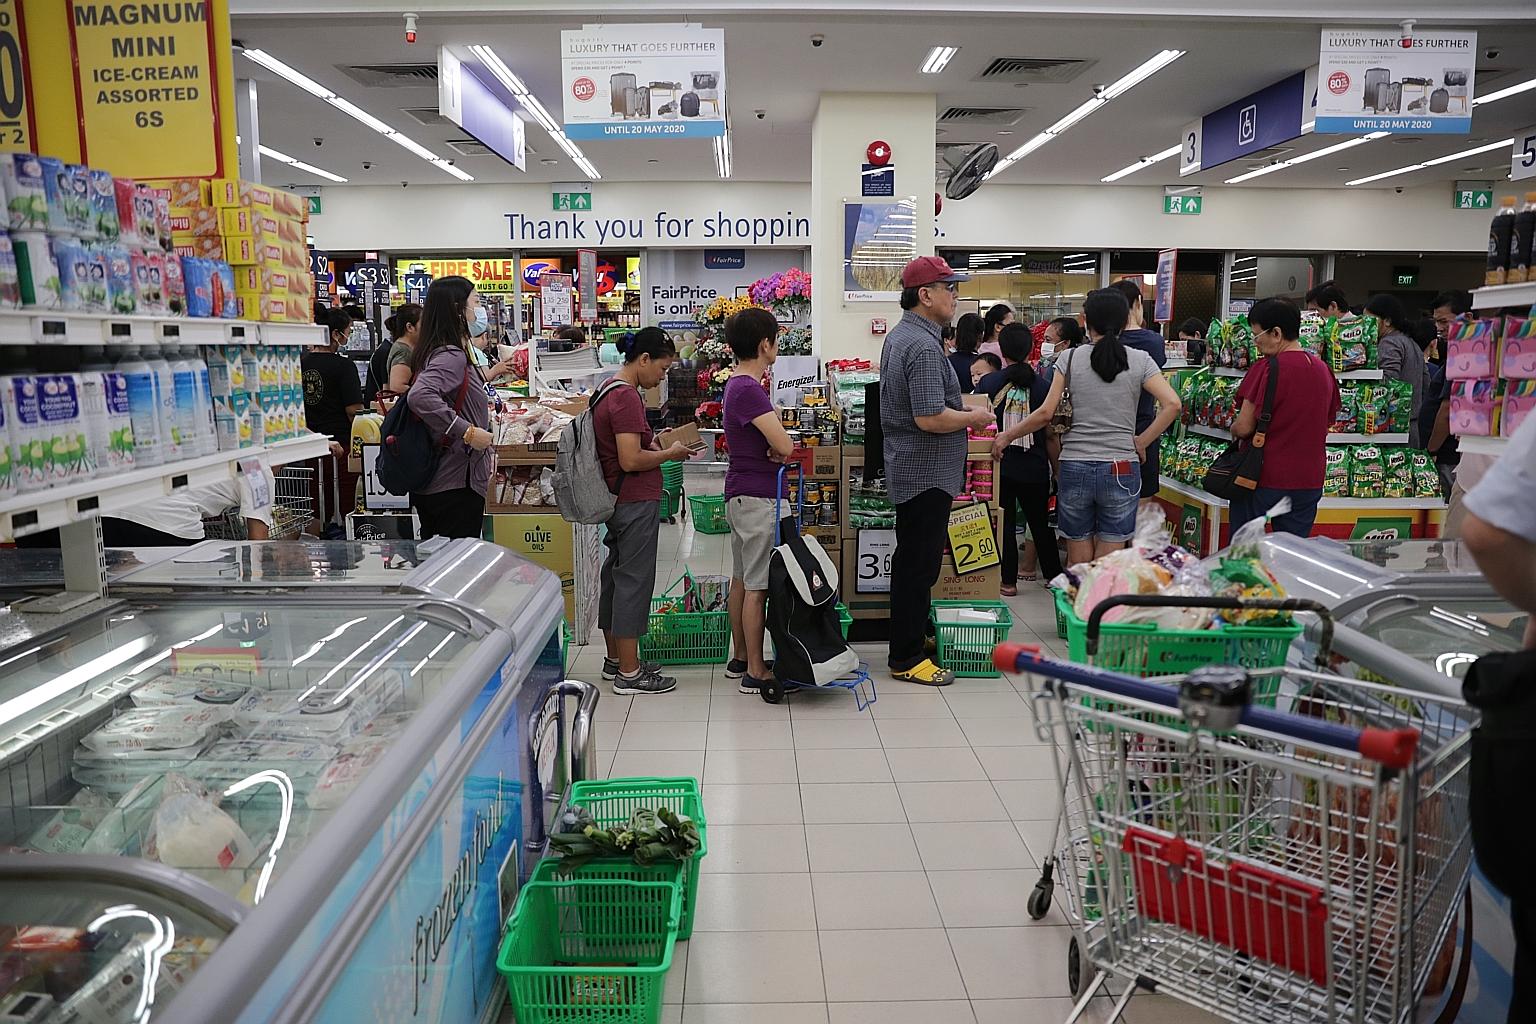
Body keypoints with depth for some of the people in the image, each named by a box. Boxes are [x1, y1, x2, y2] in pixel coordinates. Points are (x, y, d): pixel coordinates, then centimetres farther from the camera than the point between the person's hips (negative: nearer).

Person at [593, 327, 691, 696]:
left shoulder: (609, 390, 12)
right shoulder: (626, 397, -19)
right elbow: (631, 460, -24)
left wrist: (658, 444, 10)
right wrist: (670, 454, -10)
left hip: (616, 500, 10)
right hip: (636, 503, -10)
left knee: (614, 575, 16)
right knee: (634, 581, -3)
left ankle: (615, 659, 28)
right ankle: (629, 673, 5)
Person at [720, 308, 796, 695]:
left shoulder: (737, 384, 13)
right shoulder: (749, 390, -20)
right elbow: (784, 446, -23)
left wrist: (773, 449, -5)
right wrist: (778, 449, -2)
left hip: (740, 494, 10)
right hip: (758, 497, -10)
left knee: (742, 579, 16)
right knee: (758, 586, -4)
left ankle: (741, 658, 26)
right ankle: (755, 672, 3)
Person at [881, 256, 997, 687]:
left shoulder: (898, 336, 13)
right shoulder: (923, 346, -21)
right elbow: (930, 418, -26)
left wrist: (962, 414, 18)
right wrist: (973, 417, -10)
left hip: (906, 469, 11)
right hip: (927, 473, -11)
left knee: (911, 561, 18)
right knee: (919, 565, -2)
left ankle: (908, 638, 30)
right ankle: (907, 659, 6)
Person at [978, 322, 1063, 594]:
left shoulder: (988, 383, -6)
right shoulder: (1042, 386, -5)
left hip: (1000, 465, -1)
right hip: (1034, 468, 1)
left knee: (1004, 523, 8)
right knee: (1040, 523, 15)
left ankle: (1008, 580, 11)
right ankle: (1053, 575, 27)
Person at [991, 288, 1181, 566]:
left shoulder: (1070, 358, -1)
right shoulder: (1139, 360, 1)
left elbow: (1046, 413, -5)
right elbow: (1172, 404, -10)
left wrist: (1007, 436, 7)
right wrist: (1140, 442, 0)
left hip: (1075, 468, 0)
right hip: (1121, 470, 0)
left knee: (1078, 563, 10)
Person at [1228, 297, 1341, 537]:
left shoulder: (1266, 368, -14)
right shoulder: (1323, 369, 6)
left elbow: (1244, 427, -14)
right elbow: (1326, 424, 16)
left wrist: (1234, 430, 7)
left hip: (1263, 478, -6)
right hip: (1309, 480, 6)